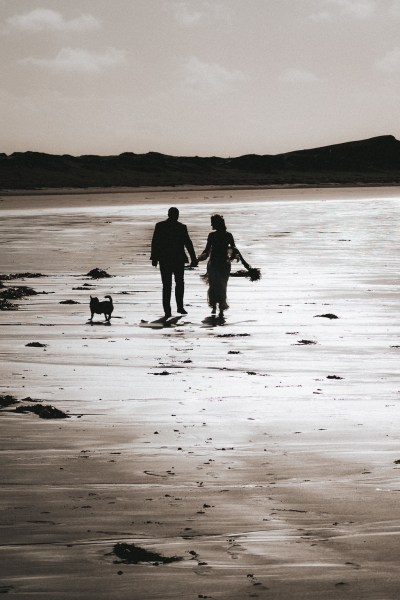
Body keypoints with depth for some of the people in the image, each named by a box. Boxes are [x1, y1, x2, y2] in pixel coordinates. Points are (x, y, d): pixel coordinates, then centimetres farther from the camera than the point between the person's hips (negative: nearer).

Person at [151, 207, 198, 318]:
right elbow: (188, 244, -4)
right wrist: (193, 259, 0)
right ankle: (180, 307, 14)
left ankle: (167, 311, -2)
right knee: (179, 283, 17)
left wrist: (154, 258, 6)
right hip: (179, 260, -1)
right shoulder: (182, 227, -7)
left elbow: (154, 243, -2)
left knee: (166, 285, 4)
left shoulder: (159, 226, -3)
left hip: (164, 260, 1)